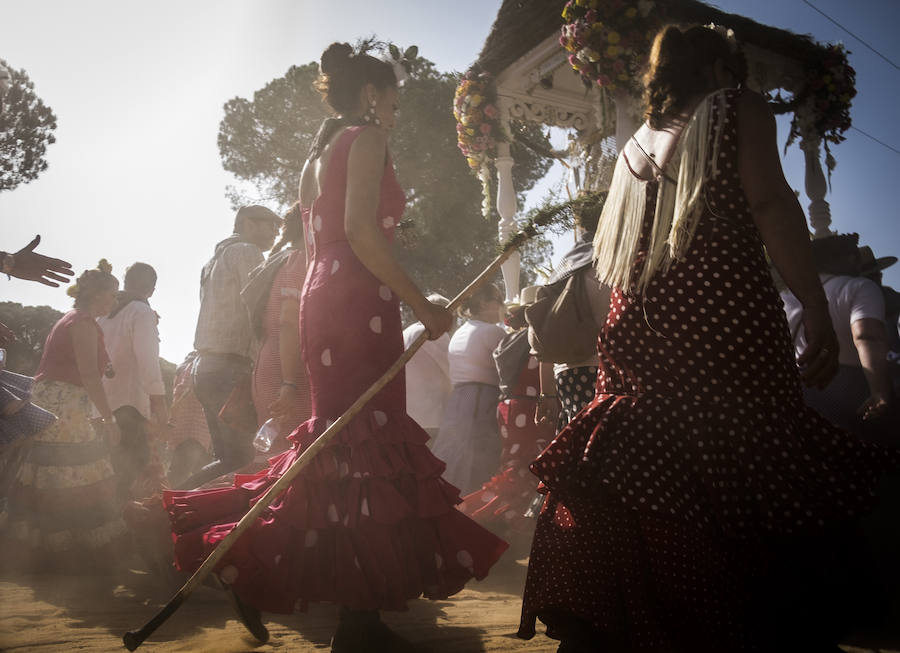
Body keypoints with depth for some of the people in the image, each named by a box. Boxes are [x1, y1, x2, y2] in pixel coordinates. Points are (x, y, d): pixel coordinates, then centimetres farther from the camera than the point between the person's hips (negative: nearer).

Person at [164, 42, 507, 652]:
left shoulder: (321, 152, 25)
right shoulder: (366, 139, -1)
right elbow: (361, 232, -16)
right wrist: (422, 304, -14)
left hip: (324, 301, 9)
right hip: (360, 306, -9)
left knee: (342, 448, 11)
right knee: (369, 453, -9)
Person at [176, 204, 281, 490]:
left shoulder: (215, 259, 28)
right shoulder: (246, 252, -3)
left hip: (204, 366, 10)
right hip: (230, 367, -10)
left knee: (229, 459, 9)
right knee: (243, 460, -10)